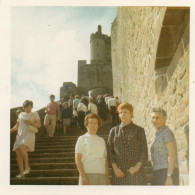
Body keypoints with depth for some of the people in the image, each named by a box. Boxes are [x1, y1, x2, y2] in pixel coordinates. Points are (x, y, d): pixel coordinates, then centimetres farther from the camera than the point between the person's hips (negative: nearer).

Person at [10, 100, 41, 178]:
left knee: (22, 148, -29)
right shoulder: (21, 114, 17)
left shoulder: (35, 114, 7)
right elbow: (17, 125, 17)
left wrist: (30, 122, -12)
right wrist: (12, 130, -1)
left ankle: (27, 167, -13)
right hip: (20, 135, 5)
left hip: (29, 135, -5)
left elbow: (39, 125, 2)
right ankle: (21, 173, 5)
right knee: (18, 154, -3)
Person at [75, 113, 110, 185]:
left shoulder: (102, 140, 15)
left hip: (101, 175, 4)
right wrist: (83, 176, -13)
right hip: (87, 174, -4)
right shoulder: (82, 139, 3)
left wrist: (107, 177, 6)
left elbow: (105, 160, 14)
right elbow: (78, 160, -4)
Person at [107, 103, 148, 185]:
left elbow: (144, 151, 1)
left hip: (135, 172, -1)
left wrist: (137, 167, -10)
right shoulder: (113, 131, 10)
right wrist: (115, 168, -6)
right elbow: (109, 151, 6)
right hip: (119, 173, 1)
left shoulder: (139, 130, 6)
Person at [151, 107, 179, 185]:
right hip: (159, 174, 10)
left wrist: (169, 176, -23)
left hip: (167, 173, -10)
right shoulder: (159, 134, 19)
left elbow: (172, 154, -17)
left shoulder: (166, 132, -9)